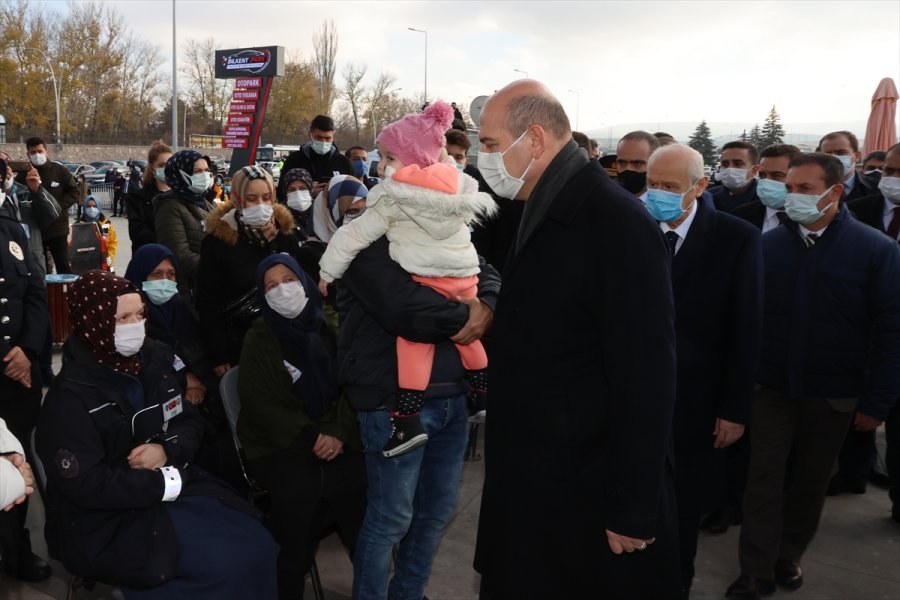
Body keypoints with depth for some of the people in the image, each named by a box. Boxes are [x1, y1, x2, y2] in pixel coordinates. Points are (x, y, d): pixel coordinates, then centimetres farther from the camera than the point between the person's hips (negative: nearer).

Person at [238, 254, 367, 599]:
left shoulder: (327, 328, 9)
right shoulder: (258, 339, 4)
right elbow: (260, 404, -4)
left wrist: (339, 432, -11)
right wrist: (310, 437, -13)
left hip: (334, 437, 2)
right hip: (276, 443, -2)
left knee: (357, 482, -20)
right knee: (299, 490, -25)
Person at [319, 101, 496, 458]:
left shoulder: (392, 198, -6)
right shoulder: (456, 184, 8)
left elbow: (355, 235, -2)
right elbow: (479, 205, 26)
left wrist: (327, 271, 8)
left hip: (428, 281, -6)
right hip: (466, 276, 6)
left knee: (415, 340, -1)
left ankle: (408, 421, -6)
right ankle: (485, 397, 36)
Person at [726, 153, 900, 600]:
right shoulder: (768, 244, -1)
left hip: (833, 394, -1)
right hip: (770, 386, 1)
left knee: (810, 480, 15)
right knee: (765, 478, 4)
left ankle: (788, 556, 35)